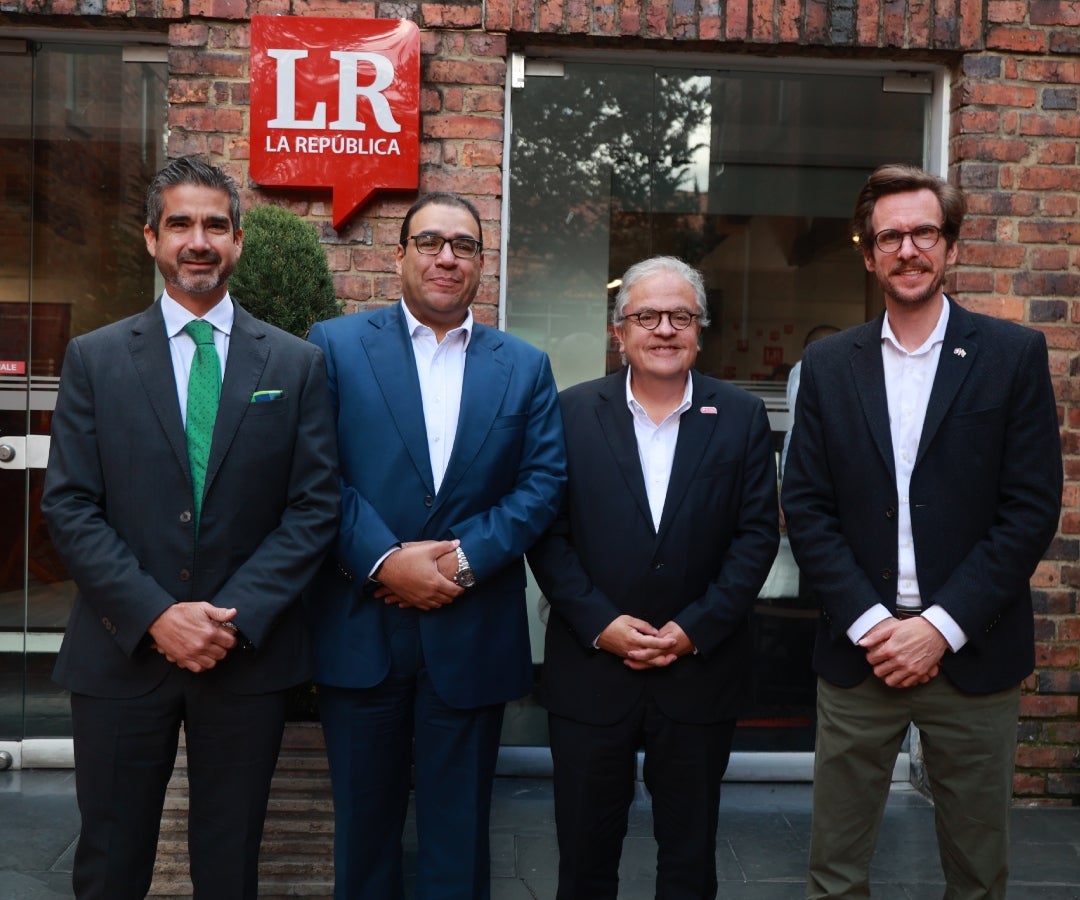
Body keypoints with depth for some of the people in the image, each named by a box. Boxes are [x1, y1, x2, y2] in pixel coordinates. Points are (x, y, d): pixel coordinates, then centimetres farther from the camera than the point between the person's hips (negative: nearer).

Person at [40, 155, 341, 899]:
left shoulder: (297, 364, 2)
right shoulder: (95, 358, 2)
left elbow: (315, 506, -2)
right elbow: (69, 506, -3)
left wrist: (237, 616, -13)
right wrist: (155, 616, -13)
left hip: (249, 651, 0)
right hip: (122, 653, 0)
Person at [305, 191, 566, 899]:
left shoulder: (525, 367, 8)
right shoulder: (337, 346, 2)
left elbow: (544, 483, -1)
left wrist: (465, 557, -14)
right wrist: (385, 560, -17)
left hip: (474, 635, 1)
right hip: (360, 626, -1)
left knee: (459, 828, 13)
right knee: (365, 821, 15)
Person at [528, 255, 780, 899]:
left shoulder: (743, 418, 1)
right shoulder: (573, 412, 0)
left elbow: (757, 535, -2)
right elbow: (548, 533, -3)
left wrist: (695, 628, -11)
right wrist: (601, 623, -12)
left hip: (702, 670, 1)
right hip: (590, 667, 0)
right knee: (585, 848, 13)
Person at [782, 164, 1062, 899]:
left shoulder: (1014, 355, 0)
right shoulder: (828, 364, 5)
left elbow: (1033, 508, -5)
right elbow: (806, 507, 1)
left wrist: (941, 626, -12)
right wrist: (869, 621, -9)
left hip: (973, 654, -1)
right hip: (859, 650, 1)